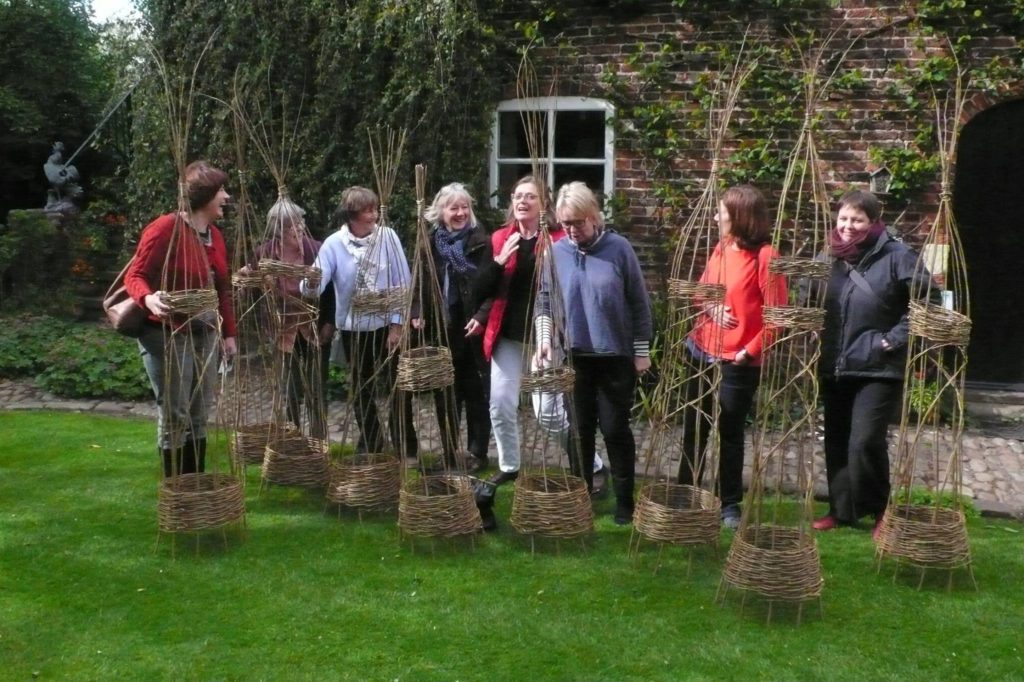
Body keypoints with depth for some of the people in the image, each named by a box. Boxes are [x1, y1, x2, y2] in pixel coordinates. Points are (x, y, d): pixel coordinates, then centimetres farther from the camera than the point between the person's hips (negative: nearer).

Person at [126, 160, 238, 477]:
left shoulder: (214, 235, 12)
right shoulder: (166, 228, -13)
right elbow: (135, 275, -14)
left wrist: (228, 332, 16)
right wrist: (148, 298, -35)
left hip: (205, 334, 8)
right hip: (169, 334, -8)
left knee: (199, 417, 11)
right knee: (175, 417, -4)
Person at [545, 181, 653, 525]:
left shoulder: (618, 248, -7)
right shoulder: (556, 252, 0)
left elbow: (639, 303, -3)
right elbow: (545, 300, 8)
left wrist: (641, 350, -3)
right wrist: (545, 336, -7)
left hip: (616, 356, -2)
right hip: (574, 357, 3)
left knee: (615, 429, 4)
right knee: (580, 429, 11)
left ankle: (625, 501, 17)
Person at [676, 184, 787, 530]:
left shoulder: (765, 256, -14)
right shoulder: (720, 249, 7)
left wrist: (749, 351, -15)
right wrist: (710, 307, -3)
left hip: (737, 362, -7)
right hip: (701, 353, 7)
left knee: (730, 435, 5)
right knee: (693, 428, 15)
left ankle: (730, 506, 20)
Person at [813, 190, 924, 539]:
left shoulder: (897, 256, -10)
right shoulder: (830, 257, 6)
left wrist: (894, 339, -13)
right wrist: (816, 340, 6)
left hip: (878, 369, -6)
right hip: (834, 367, 6)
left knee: (865, 442, -13)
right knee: (836, 443, 11)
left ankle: (880, 509, 9)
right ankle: (841, 509, 26)